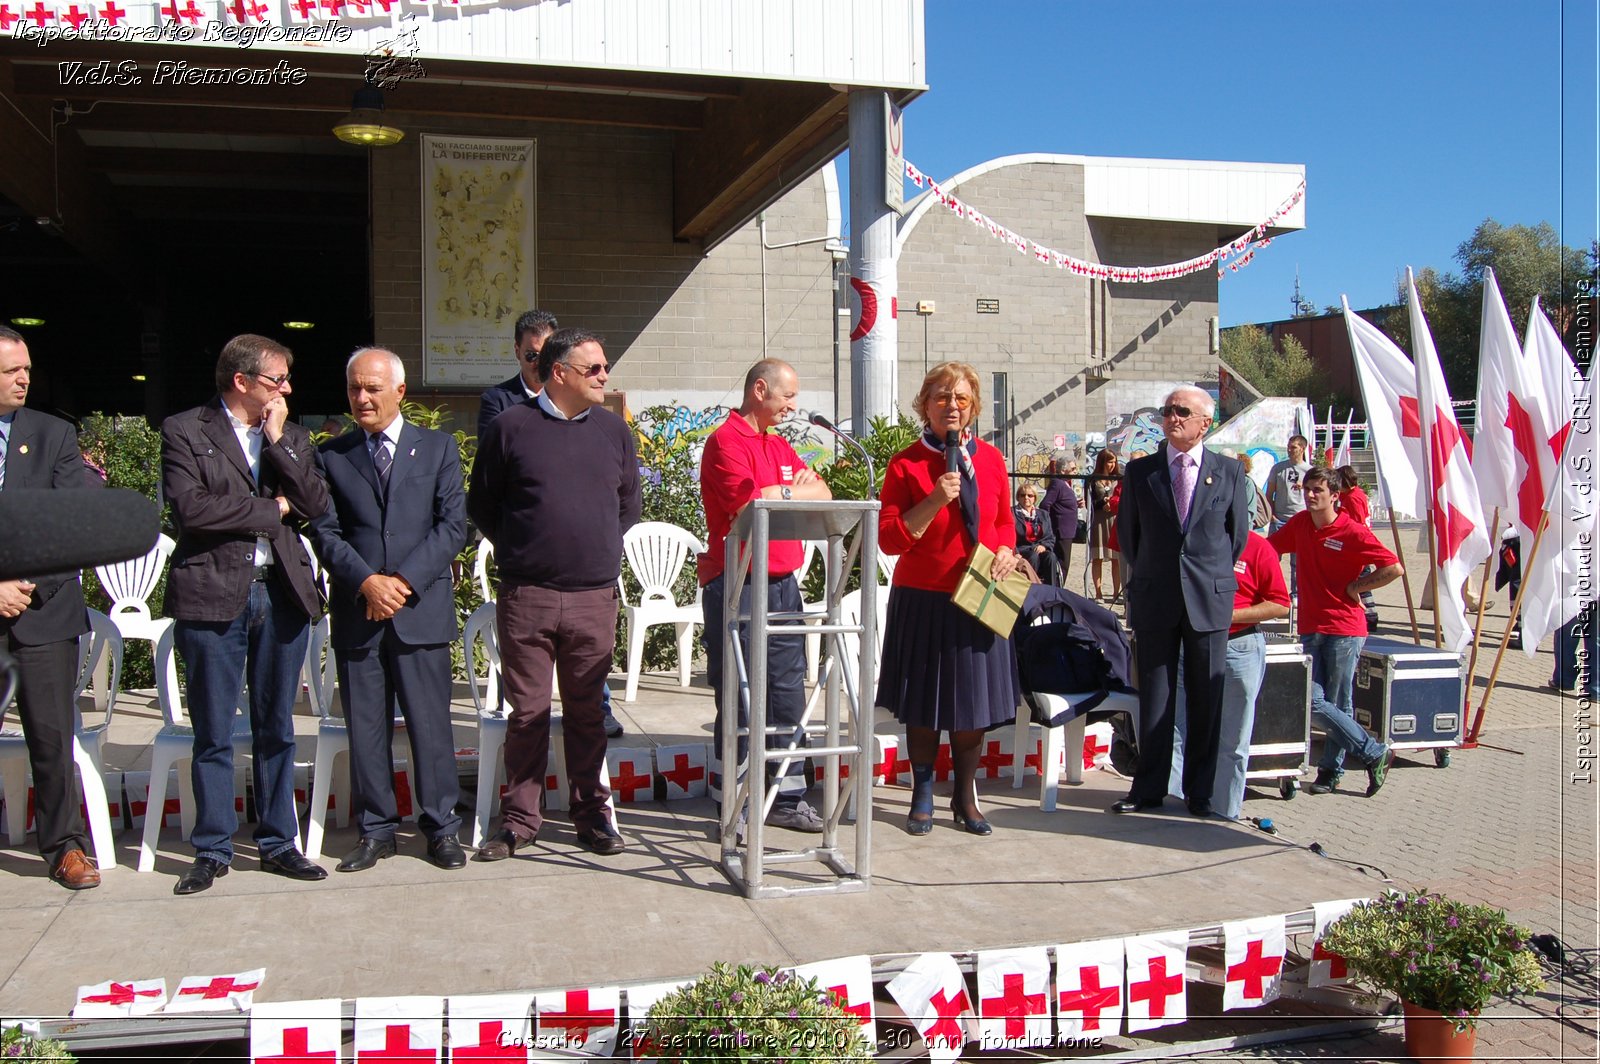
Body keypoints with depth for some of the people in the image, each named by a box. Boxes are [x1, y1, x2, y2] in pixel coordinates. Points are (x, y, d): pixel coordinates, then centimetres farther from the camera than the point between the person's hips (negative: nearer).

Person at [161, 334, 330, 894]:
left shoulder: (291, 437, 13)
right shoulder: (184, 431, -1)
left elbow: (317, 504, 0)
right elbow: (190, 508, -14)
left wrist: (277, 441, -5)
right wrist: (271, 510, -7)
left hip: (282, 594, 4)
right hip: (213, 595, -4)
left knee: (276, 729, 10)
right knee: (213, 735, 4)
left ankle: (278, 843, 19)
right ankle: (212, 851, 15)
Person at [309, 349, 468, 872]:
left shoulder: (438, 448, 7)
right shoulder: (330, 456, 10)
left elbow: (453, 524, -1)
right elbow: (324, 531, 2)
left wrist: (405, 581, -11)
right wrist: (366, 582, -13)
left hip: (421, 609, -1)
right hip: (355, 613, 2)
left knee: (431, 723, 1)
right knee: (365, 727, 7)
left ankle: (441, 828, 12)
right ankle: (376, 830, 18)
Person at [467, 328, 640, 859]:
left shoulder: (614, 430, 10)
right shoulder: (511, 427, 1)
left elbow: (629, 506, 20)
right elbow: (481, 505, 8)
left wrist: (600, 548, 12)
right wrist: (519, 549, 8)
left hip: (594, 597, 2)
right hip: (526, 596, -2)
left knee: (587, 711, 9)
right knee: (528, 712, 4)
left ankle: (591, 814, 19)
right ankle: (520, 819, 15)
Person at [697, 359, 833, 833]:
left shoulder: (780, 446, 19)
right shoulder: (727, 440, -7)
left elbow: (823, 495, 11)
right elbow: (750, 505, -20)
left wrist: (776, 494, -7)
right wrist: (794, 492, -2)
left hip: (783, 582, 8)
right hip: (737, 584, -8)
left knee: (787, 690, 9)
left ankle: (787, 796, 16)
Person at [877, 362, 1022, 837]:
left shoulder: (991, 459, 6)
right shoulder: (905, 465, -6)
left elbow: (1004, 521, 18)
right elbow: (889, 538, -11)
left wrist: (1007, 549, -3)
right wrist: (935, 501, -22)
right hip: (922, 601, -3)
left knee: (973, 703, 9)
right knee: (924, 706, 7)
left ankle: (966, 797, 25)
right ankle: (922, 796, 23)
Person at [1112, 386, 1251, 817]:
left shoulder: (1229, 472, 3)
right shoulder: (1140, 471, 4)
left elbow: (1238, 533, 10)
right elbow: (1127, 531, 13)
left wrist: (1214, 577, 12)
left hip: (1209, 600, 0)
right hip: (1155, 601, 1)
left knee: (1206, 697, 4)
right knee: (1155, 695, 4)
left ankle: (1200, 790, 14)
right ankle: (1149, 787, 12)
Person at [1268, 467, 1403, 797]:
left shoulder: (1353, 532, -10)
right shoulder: (1300, 523, 9)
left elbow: (1393, 568, -12)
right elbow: (1269, 547, 21)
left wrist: (1355, 587, -8)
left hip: (1344, 628, -6)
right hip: (1310, 628, 6)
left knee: (1337, 703, 1)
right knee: (1312, 701, -1)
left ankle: (1331, 769, 16)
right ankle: (1373, 753, 13)